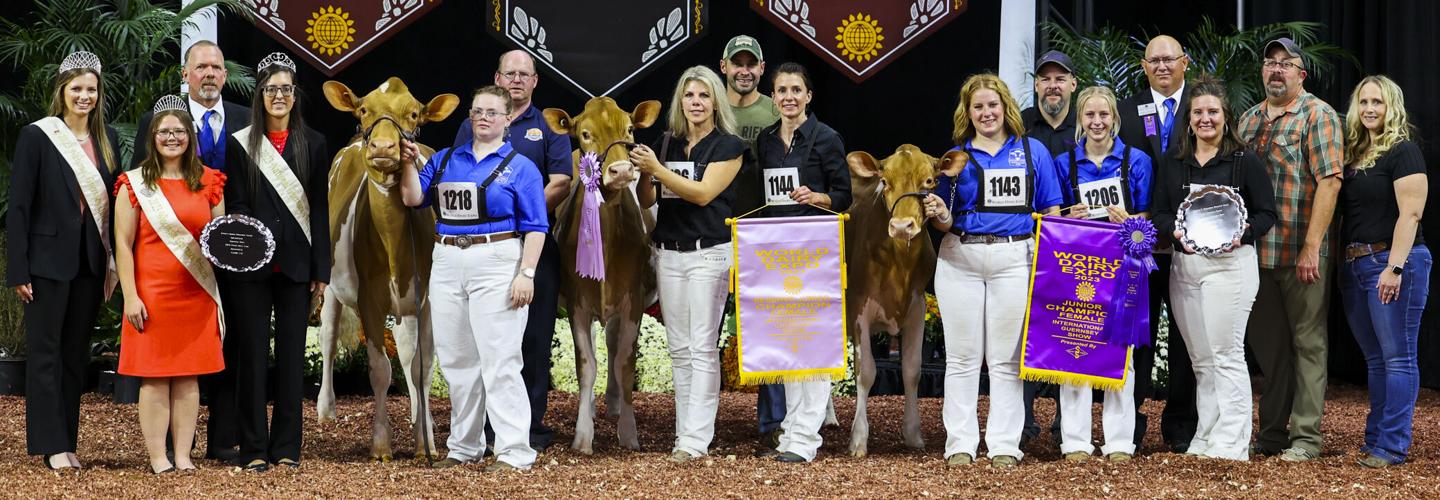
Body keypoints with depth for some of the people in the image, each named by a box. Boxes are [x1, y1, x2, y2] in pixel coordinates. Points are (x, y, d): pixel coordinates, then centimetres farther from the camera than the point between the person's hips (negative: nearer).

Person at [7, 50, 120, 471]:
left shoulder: (106, 139, 9)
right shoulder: (36, 137, -5)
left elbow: (114, 200, 11)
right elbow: (18, 206, -7)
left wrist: (114, 266, 4)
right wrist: (18, 270, -11)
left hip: (91, 261, 5)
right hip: (49, 258, -5)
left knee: (76, 353, 9)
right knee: (45, 352, -1)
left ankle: (67, 443, 15)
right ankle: (51, 446, 1)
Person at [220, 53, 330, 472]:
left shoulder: (313, 145, 6)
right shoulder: (240, 144, 3)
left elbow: (320, 210, 5)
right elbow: (235, 205, 2)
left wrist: (320, 269, 1)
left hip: (296, 264, 1)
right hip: (251, 264, -1)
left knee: (292, 354, 4)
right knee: (252, 354, 1)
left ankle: (286, 446, 10)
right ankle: (254, 448, 6)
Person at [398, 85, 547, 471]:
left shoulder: (520, 167, 0)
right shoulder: (445, 160, 13)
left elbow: (534, 227, -5)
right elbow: (413, 198, 7)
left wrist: (526, 273, -13)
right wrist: (409, 164, -6)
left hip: (496, 266, -5)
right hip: (447, 266, 6)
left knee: (499, 362, -9)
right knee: (456, 361, 11)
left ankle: (514, 451, -7)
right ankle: (464, 446, 21)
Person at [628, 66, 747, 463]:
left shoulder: (729, 146, -4)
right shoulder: (667, 142, 10)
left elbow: (703, 193, -16)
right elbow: (647, 201, 9)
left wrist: (657, 169, -20)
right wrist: (644, 173, -11)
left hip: (709, 254, -6)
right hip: (669, 253, 6)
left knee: (703, 347, -8)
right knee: (679, 348, 8)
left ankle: (696, 439, -10)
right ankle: (685, 428, 13)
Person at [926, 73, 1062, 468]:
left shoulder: (1033, 152, 7)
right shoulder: (955, 157, 8)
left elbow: (1051, 213, 7)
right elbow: (945, 223, 9)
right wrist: (940, 216, -14)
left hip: (1015, 258, -1)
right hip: (961, 260, 1)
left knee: (1006, 358, 3)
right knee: (962, 357, 4)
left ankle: (1004, 445, 7)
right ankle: (960, 443, 10)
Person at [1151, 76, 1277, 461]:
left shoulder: (1245, 161, 0)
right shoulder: (1172, 162, 13)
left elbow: (1266, 213, 1)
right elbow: (1158, 213, 11)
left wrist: (1243, 233, -18)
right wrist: (1176, 232, -10)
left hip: (1230, 263, -5)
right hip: (1184, 266, 5)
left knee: (1226, 354, -9)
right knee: (1200, 359, 9)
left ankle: (1230, 444, -6)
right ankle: (1205, 439, 14)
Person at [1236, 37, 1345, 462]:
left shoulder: (1318, 115, -5)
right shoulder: (1249, 119, 15)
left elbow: (1329, 182, -13)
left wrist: (1311, 248, -19)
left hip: (1302, 254, -6)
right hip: (1257, 252, 6)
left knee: (1308, 342, 0)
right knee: (1267, 344, 12)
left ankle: (1306, 438, 4)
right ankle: (1271, 434, 21)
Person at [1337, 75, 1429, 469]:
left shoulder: (1403, 152, -7)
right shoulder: (1354, 155, 15)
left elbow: (1410, 214, -15)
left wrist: (1395, 266, -22)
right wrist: (1342, 264, 10)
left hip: (1392, 262, -8)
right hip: (1355, 265, 8)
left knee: (1397, 357, -5)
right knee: (1375, 359, 12)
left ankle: (1393, 446, -5)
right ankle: (1374, 438, 17)